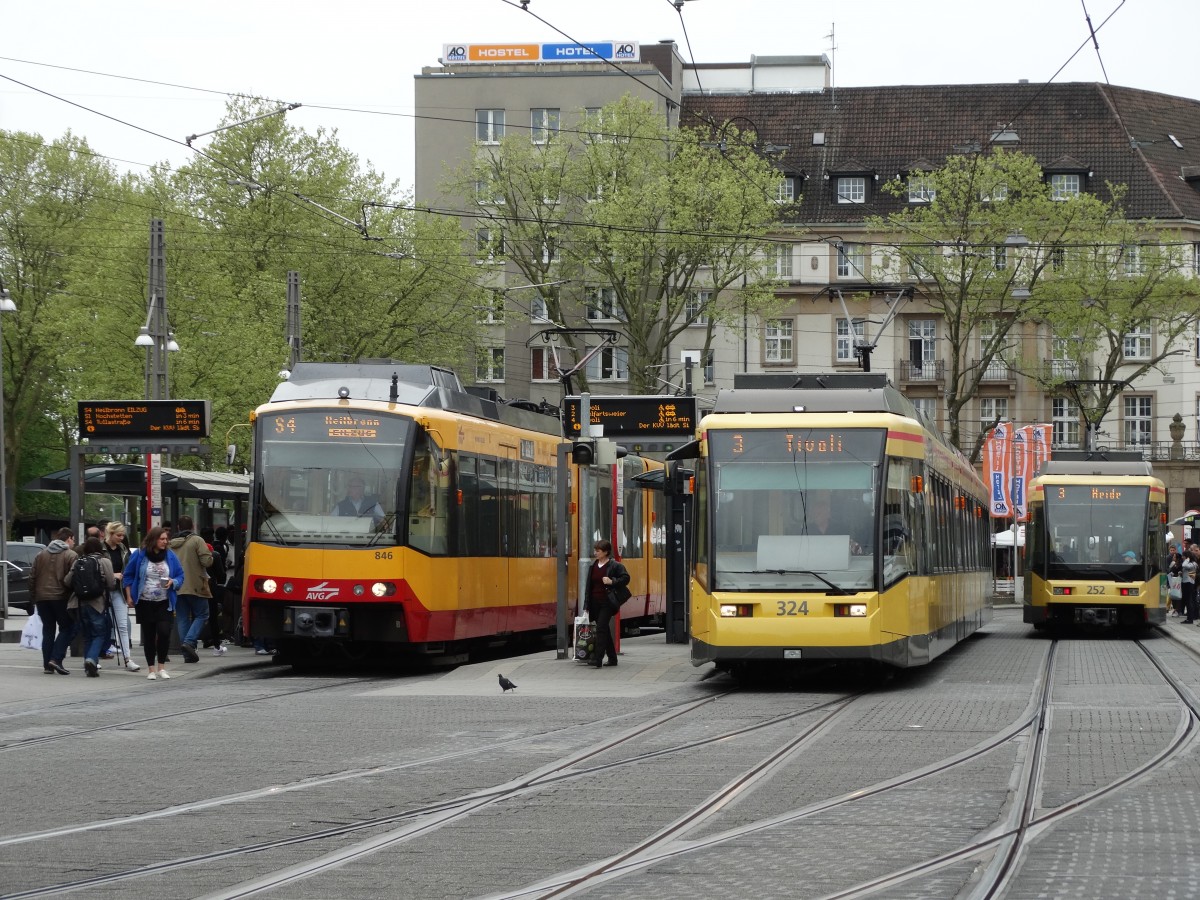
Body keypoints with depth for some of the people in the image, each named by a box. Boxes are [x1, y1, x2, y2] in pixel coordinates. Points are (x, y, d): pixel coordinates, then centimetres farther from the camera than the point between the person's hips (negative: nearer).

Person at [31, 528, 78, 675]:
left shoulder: (41, 555, 13)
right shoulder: (71, 555, -4)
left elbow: (32, 577, 12)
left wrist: (34, 596, 17)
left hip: (41, 597, 5)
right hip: (61, 597, -5)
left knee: (48, 630, 11)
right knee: (67, 628, 5)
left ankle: (47, 665, 7)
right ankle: (56, 659, -11)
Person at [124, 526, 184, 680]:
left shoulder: (170, 556, 2)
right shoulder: (139, 555, -2)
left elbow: (180, 576, 8)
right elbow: (128, 576, 5)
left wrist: (173, 582, -13)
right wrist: (129, 597, 2)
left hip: (164, 603, 0)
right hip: (144, 603, 0)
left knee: (164, 632, -13)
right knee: (148, 636, 4)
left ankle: (162, 667, 2)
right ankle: (151, 669, 14)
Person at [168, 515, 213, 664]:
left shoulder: (170, 544, 9)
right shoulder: (197, 540, -8)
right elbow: (207, 561, -14)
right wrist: (209, 554, 7)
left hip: (177, 588, 5)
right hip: (195, 586, -5)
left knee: (182, 618, 8)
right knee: (201, 615, 6)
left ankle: (188, 654, 5)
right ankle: (189, 642, -15)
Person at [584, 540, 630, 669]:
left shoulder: (614, 566, -7)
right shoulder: (593, 565, 11)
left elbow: (626, 578, -6)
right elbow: (589, 585, 14)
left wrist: (612, 582, -20)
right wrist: (588, 605, 13)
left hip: (607, 602, -7)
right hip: (595, 603, 7)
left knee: (601, 628, -14)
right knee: (605, 630, 12)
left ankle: (598, 659, -17)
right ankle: (612, 658, 22)